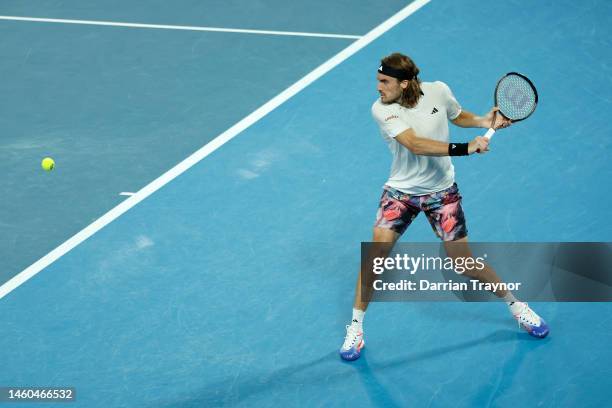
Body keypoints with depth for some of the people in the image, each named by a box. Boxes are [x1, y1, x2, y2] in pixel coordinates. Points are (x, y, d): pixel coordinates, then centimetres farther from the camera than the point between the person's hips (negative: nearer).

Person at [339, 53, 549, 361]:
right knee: (378, 248, -18)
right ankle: (356, 327, -3)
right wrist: (465, 148, -37)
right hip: (400, 192, -1)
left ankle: (515, 304, 26)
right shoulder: (381, 110, -19)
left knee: (465, 264, 1)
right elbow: (415, 144, -31)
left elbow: (457, 115, 12)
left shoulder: (438, 91, -11)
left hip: (441, 192, 1)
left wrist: (484, 121, -8)